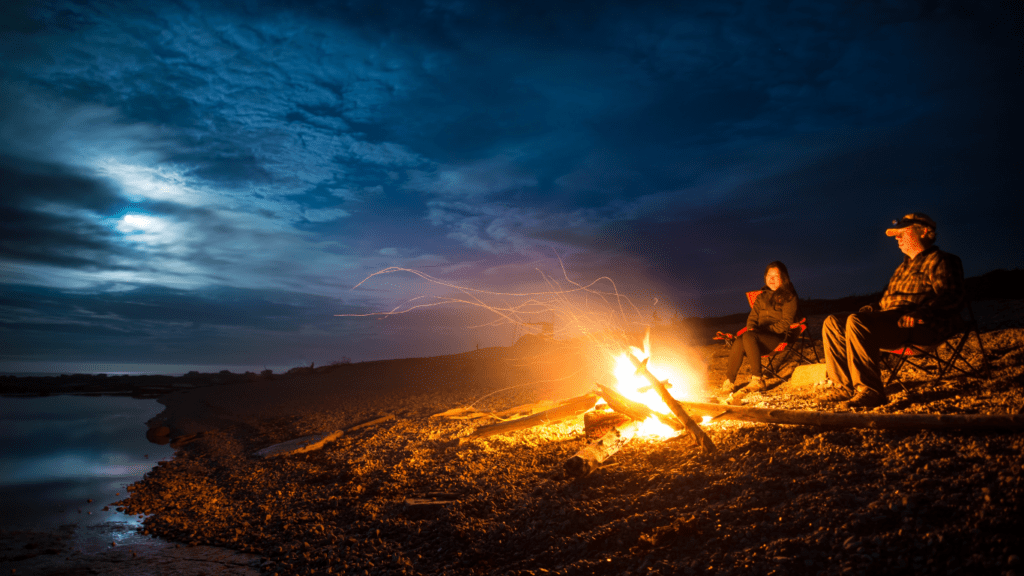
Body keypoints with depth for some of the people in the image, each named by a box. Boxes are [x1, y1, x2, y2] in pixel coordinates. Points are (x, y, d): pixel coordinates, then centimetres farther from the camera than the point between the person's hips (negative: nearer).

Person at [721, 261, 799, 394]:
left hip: (778, 336, -5)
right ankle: (729, 381, -28)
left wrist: (766, 330, -14)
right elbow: (753, 316, 22)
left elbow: (785, 323, -3)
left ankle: (757, 379, -30)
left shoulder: (789, 297, 6)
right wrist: (751, 328, -1)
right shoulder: (762, 297, 24)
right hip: (759, 336, 5)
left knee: (748, 337, -37)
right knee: (739, 342, -31)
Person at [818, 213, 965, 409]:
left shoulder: (939, 261, 3)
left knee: (856, 322, -35)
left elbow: (948, 298, -13)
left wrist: (919, 314, -28)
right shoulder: (905, 266, 31)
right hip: (889, 321, 9)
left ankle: (869, 390, -34)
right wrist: (870, 309, 14)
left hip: (921, 327, -9)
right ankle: (843, 385, -9)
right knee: (832, 323, -2)